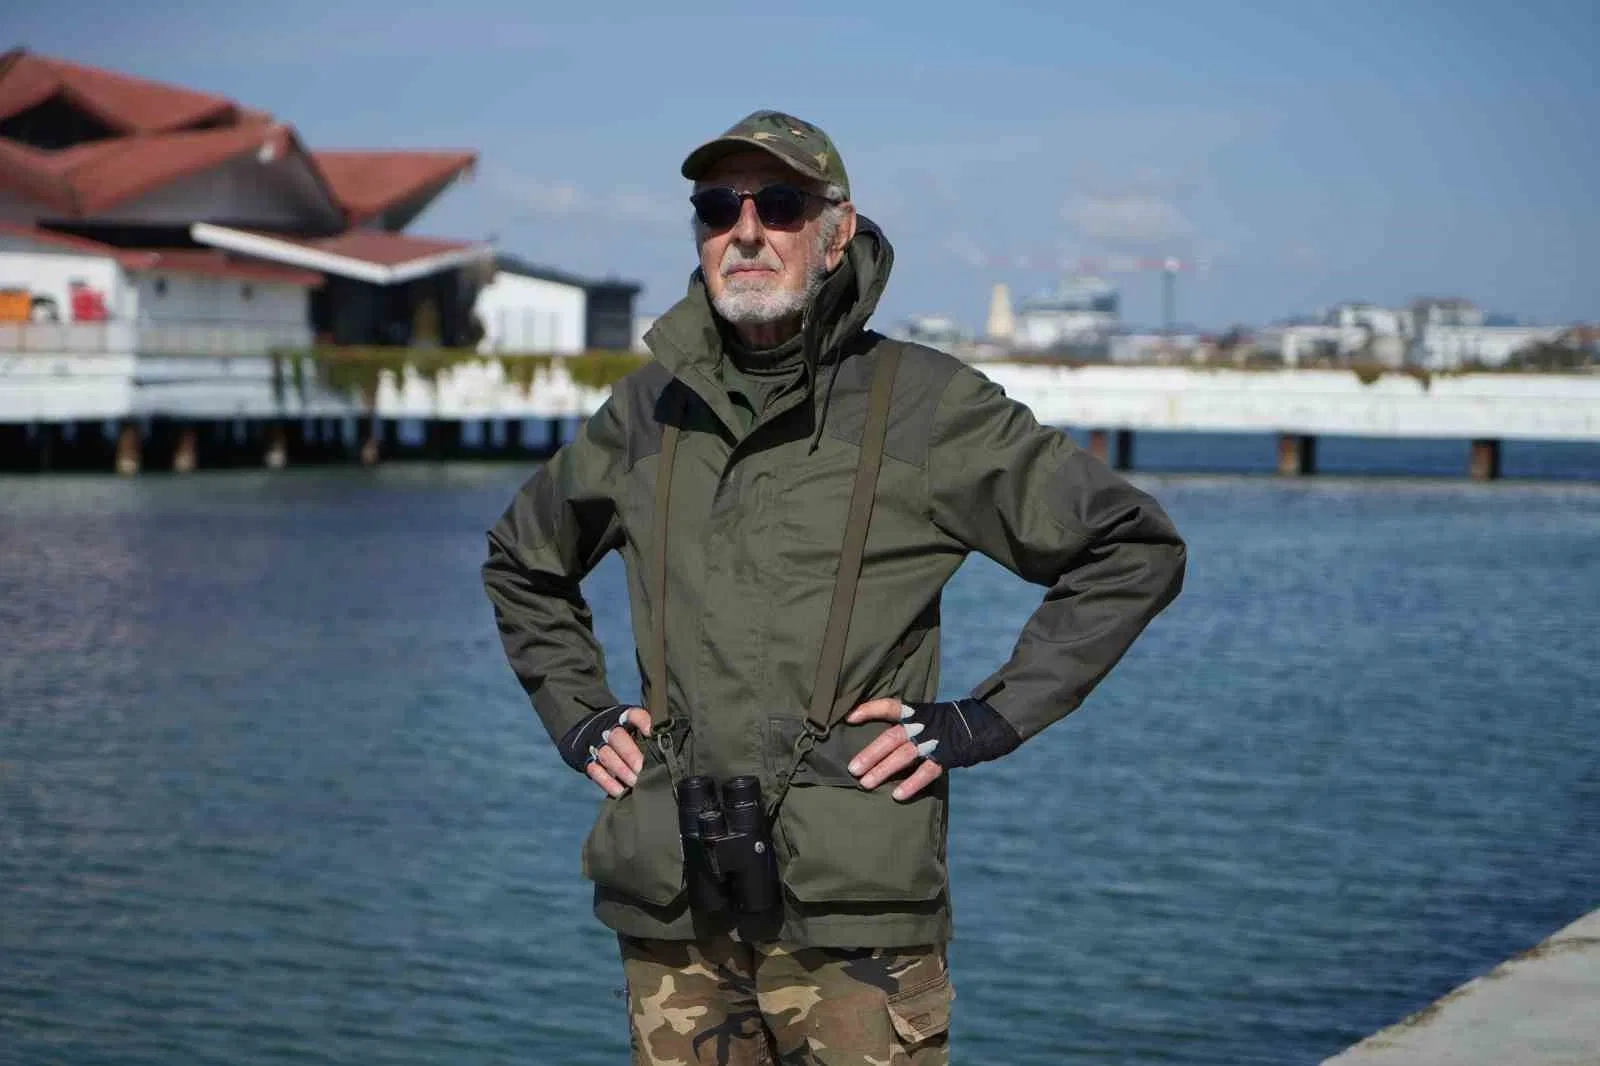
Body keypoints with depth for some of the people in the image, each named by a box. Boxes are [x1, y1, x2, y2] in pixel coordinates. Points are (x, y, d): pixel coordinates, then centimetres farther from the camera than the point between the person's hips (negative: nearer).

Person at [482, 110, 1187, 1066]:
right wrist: (580, 718, 15)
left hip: (855, 920, -4)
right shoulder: (651, 409, 11)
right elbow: (523, 560, 29)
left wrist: (987, 720, -4)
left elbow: (1136, 548, 1)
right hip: (671, 915, 4)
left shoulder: (926, 404, -1)